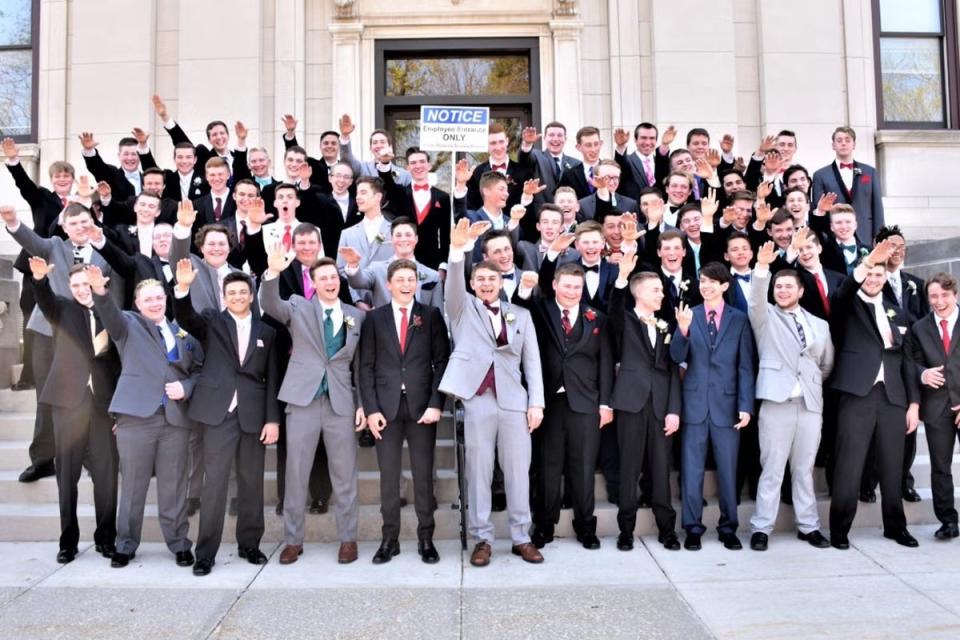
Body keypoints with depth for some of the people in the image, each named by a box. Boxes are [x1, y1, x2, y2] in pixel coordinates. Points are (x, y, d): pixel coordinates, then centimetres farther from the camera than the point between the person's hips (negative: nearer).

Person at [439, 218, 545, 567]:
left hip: (514, 400, 2)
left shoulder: (520, 314, 14)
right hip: (477, 400, -1)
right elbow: (453, 286, -11)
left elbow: (532, 361, 10)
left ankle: (521, 538, 17)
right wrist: (458, 250, -28)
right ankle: (482, 539, 13)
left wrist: (536, 403, 1)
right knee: (478, 473, 3)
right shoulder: (463, 308, 10)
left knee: (518, 472, 5)